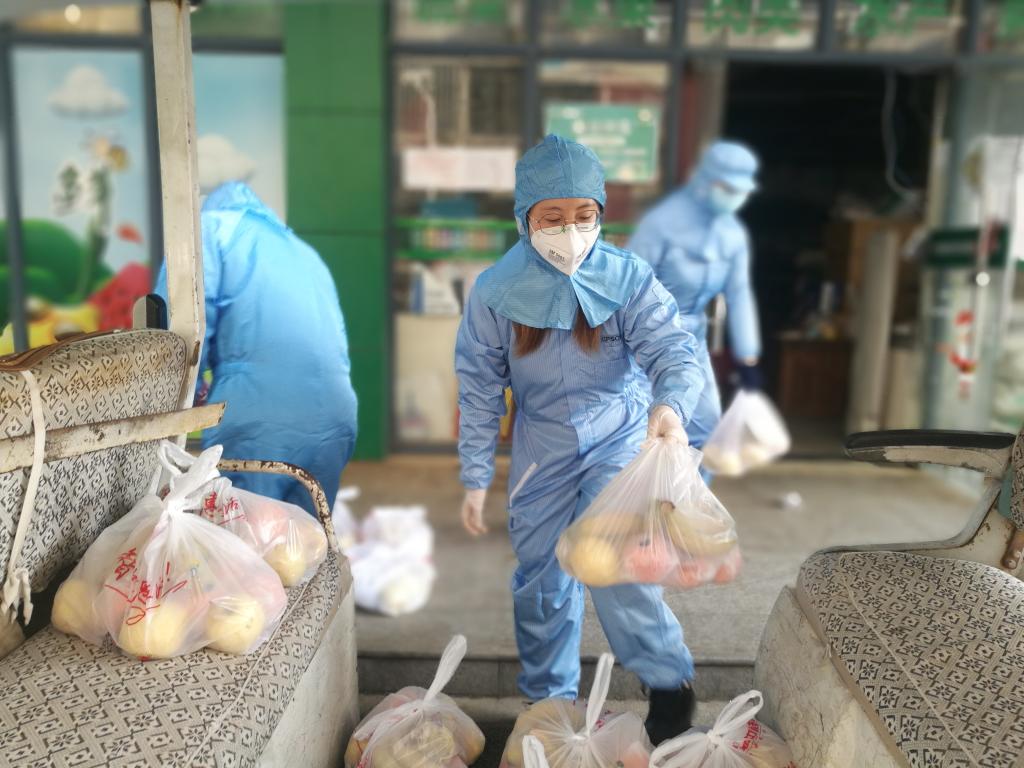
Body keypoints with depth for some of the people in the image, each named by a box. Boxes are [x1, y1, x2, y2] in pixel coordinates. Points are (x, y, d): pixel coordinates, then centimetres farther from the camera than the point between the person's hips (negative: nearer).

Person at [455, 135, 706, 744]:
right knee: (541, 580, 11)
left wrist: (671, 404, -46)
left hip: (618, 437, -2)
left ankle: (671, 683, 8)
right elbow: (480, 389, -3)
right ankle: (549, 699, 34)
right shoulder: (496, 291, -10)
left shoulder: (628, 278, -14)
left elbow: (673, 350, -22)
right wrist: (477, 477, -3)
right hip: (541, 448, 3)